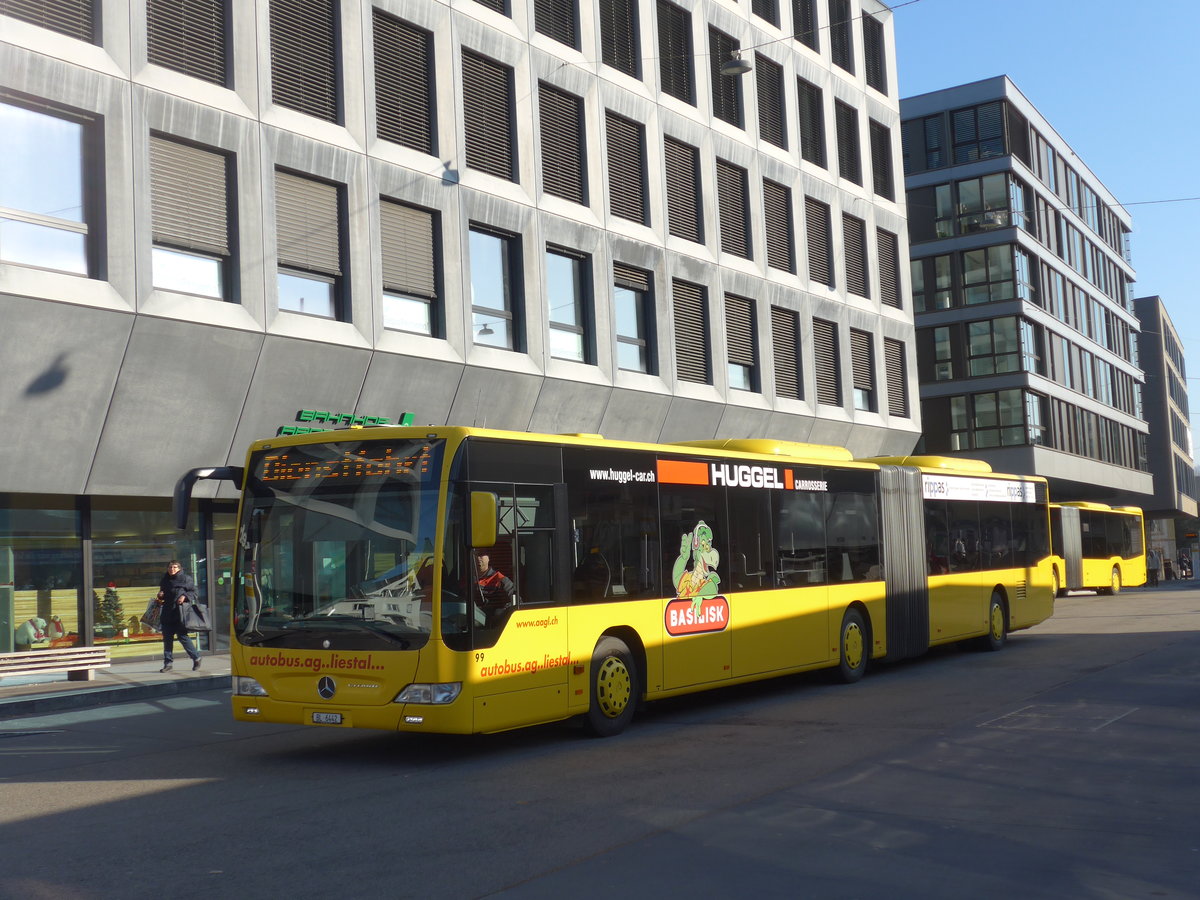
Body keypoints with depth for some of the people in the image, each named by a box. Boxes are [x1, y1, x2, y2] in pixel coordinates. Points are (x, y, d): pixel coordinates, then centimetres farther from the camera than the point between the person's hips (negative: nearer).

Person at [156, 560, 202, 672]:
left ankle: (196, 658, 6)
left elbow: (194, 592, -1)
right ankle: (167, 663, 10)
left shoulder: (186, 579, -2)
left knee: (182, 636, -8)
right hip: (167, 613, 6)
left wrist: (185, 596, -17)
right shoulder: (165, 580, 15)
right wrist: (160, 596, 4)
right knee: (167, 638, 5)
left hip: (180, 613, -6)